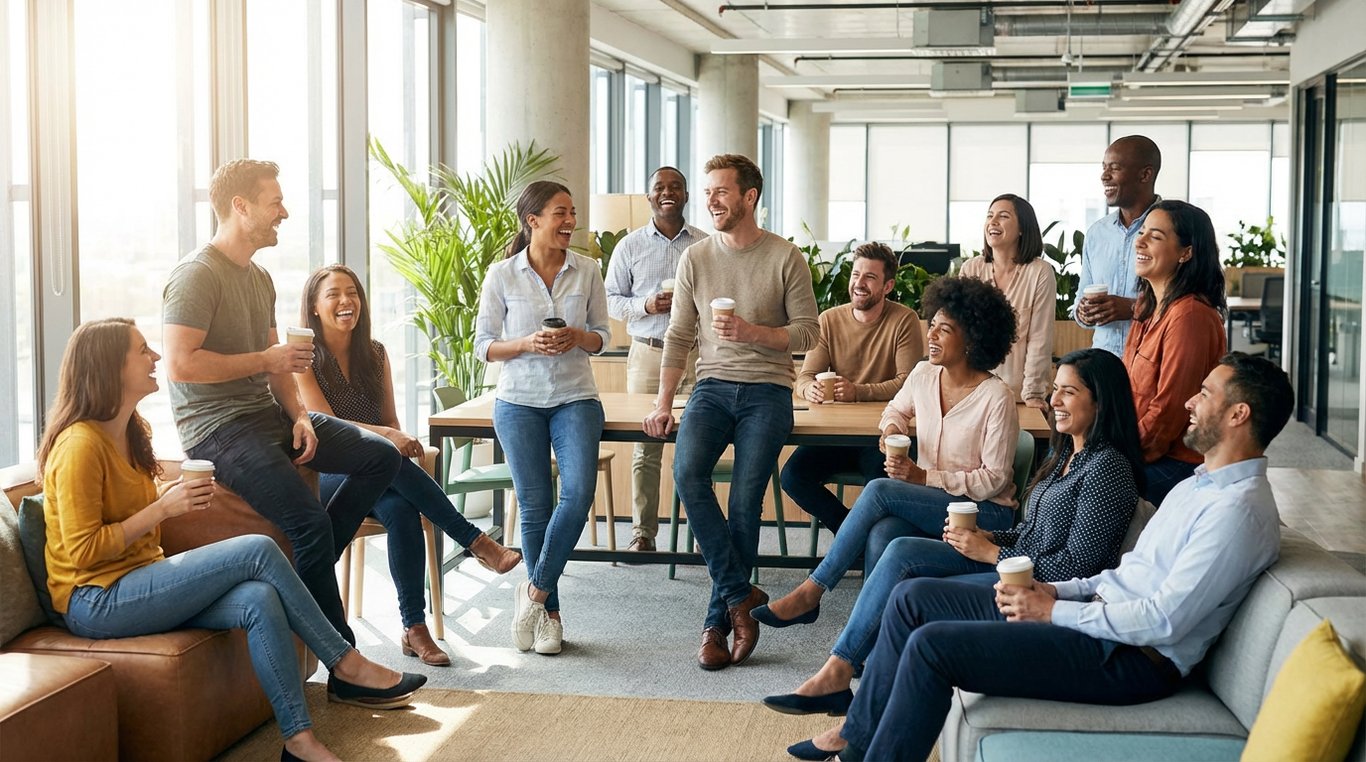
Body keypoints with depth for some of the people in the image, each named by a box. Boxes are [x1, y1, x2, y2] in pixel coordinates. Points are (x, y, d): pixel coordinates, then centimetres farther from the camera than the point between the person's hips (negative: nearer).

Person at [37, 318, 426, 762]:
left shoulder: (130, 431, 14)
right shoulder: (81, 445, -16)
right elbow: (82, 551, -19)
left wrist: (174, 496, 7)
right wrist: (162, 509, -18)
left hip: (137, 583, 9)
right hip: (96, 603, -9)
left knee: (259, 600, -19)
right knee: (258, 551, -20)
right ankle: (347, 666, -11)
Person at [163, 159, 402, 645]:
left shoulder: (260, 277, 16)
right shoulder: (197, 275, -13)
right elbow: (180, 364, -24)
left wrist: (299, 416, 1)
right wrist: (267, 359, -16)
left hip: (266, 413, 9)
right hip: (218, 426, -9)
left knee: (382, 456, 2)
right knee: (309, 520, -25)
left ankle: (313, 566, 2)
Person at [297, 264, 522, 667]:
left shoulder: (374, 354, 12)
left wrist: (401, 441, -10)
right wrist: (385, 436, -27)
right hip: (325, 477, -4)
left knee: (401, 510, -32)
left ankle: (415, 626, -31)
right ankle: (477, 542, -32)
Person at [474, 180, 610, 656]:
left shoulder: (586, 271, 1)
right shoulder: (502, 276, -2)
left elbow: (602, 336, 9)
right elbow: (483, 345, 1)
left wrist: (578, 338, -13)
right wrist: (527, 344, -17)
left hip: (575, 398, 1)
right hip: (520, 402, -1)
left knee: (578, 493, -18)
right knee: (535, 506, 1)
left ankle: (535, 591, 0)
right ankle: (549, 613, 13)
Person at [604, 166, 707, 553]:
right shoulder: (630, 246, 8)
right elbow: (611, 300, 9)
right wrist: (647, 306, -9)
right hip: (648, 354, 0)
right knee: (646, 448, 1)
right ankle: (642, 533, 8)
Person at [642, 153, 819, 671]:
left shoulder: (786, 258, -1)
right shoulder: (695, 258, 7)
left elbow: (807, 333, 1)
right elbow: (678, 336, 10)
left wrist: (752, 332, -15)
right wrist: (663, 401, 3)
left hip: (767, 390, -2)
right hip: (713, 386, 2)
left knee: (745, 501, -13)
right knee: (687, 471, -25)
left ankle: (718, 621, -1)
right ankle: (740, 596, -16)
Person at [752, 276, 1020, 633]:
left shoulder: (996, 396, -15)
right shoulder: (923, 375, 4)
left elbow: (994, 479, -13)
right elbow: (897, 409, 27)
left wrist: (922, 477, -19)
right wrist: (892, 428, 1)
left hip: (987, 512, -5)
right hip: (927, 501, 5)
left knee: (879, 490, -27)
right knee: (881, 536, -31)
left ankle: (810, 592, -19)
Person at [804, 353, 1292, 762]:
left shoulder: (1239, 509, -17)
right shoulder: (1201, 485, 17)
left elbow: (1165, 620, -24)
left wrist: (1055, 611, -16)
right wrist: (1055, 591, 5)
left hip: (1131, 660, -11)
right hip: (1100, 612, 11)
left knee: (931, 645, -21)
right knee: (912, 598, 9)